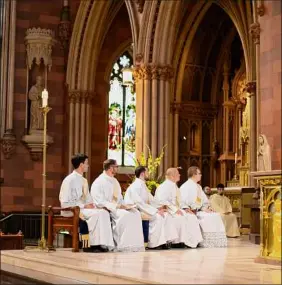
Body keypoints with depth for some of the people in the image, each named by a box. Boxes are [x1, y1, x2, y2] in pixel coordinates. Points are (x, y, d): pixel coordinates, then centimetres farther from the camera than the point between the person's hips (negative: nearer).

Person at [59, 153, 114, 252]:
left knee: (104, 212, -15)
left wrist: (91, 205, -2)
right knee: (97, 214, -28)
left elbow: (88, 198, 22)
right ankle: (94, 244, -23)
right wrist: (84, 206, -18)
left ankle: (103, 244, -21)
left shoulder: (84, 181, 15)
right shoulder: (69, 180, -12)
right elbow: (65, 203, -17)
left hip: (84, 208, 8)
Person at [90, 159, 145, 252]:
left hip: (117, 208, 8)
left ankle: (134, 244, -21)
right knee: (124, 215, -34)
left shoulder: (115, 181, 20)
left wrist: (124, 205, 3)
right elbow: (99, 202, -16)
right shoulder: (98, 182, -7)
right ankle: (123, 245, -29)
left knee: (136, 213, -18)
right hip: (106, 209, -8)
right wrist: (116, 206, -23)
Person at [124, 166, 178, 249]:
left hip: (142, 210, 10)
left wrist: (158, 207, -2)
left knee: (166, 215, -4)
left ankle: (165, 240, -10)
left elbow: (151, 200, 18)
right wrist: (155, 210, -23)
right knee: (157, 217, -27)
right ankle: (153, 243, -20)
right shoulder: (135, 186, -14)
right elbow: (139, 203, -23)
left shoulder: (143, 185, 17)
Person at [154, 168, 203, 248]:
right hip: (165, 210, -9)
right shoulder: (164, 186, -12)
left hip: (176, 209, 9)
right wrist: (175, 209, -25)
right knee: (180, 218, -33)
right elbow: (161, 201, -24)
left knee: (192, 217, -11)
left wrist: (185, 208, 4)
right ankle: (180, 241, -25)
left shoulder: (175, 186, 17)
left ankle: (194, 240, -16)